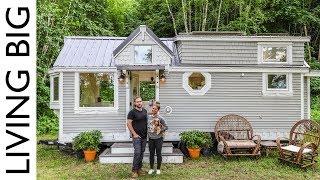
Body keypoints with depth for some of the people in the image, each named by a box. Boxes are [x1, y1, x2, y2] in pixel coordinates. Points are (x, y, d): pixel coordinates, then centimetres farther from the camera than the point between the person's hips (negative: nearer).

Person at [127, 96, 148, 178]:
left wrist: (147, 132, 13)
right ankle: (134, 170, 2)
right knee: (137, 153, -9)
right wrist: (134, 133, -13)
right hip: (137, 136, -6)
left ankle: (139, 168, 22)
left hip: (144, 136, 6)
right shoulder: (132, 112, -9)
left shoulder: (145, 111, 10)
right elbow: (128, 123, -10)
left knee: (142, 153, 11)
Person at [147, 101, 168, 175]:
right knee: (151, 154, 12)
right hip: (151, 138, 4)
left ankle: (158, 169, 22)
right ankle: (151, 168, 26)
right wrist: (148, 133, 5)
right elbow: (147, 126, 14)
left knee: (158, 153, 7)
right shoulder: (148, 117, 1)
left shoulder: (160, 118, -11)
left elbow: (166, 127, -5)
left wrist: (160, 130, -14)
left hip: (158, 138, -4)